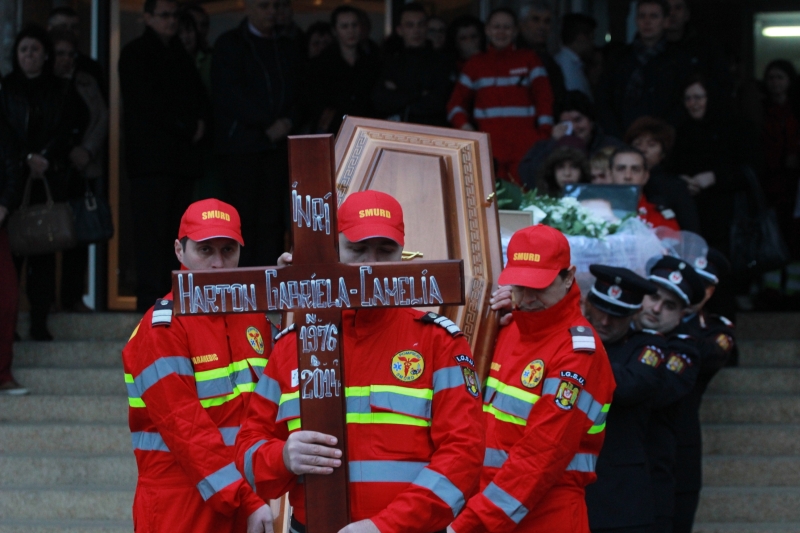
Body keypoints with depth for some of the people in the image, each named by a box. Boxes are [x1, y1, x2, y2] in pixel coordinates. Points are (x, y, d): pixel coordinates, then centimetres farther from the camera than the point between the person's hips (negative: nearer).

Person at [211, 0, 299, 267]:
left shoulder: (285, 47, 18)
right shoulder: (229, 44, 2)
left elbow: (297, 90, 15)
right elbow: (228, 94, -8)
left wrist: (288, 121, -6)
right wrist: (267, 125, -12)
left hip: (278, 142, 5)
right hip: (241, 143, -5)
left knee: (273, 219, -1)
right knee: (246, 218, -8)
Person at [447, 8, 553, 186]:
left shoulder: (528, 59, 15)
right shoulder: (475, 64, 20)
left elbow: (544, 97, 5)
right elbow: (457, 103, 14)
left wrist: (545, 132, -8)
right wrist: (463, 124, -6)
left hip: (524, 140, -1)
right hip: (488, 143, 1)